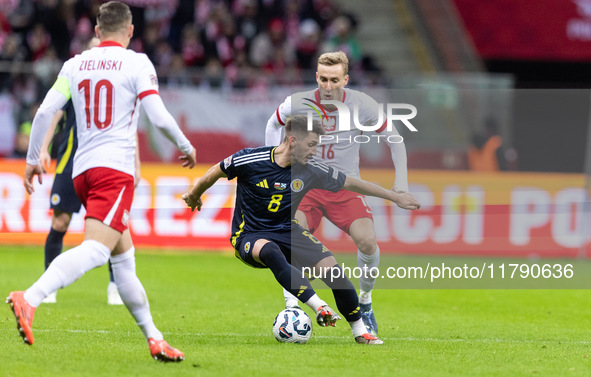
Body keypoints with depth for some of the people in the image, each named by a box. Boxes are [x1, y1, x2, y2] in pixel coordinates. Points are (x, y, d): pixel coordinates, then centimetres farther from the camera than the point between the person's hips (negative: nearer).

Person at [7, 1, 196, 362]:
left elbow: (45, 111, 4)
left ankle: (154, 338, 20)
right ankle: (29, 299, -42)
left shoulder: (75, 65, 12)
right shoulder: (137, 63, 0)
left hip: (82, 170, 7)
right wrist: (186, 146, 11)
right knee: (95, 249, -21)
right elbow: (159, 117, -7)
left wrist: (33, 159, 15)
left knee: (124, 255, 16)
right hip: (116, 169, -7)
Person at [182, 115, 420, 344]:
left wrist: (395, 197, 8)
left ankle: (360, 331, 2)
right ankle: (319, 308, -44)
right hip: (249, 237, -4)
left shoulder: (310, 170, -7)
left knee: (331, 267, -16)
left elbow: (350, 183, 5)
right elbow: (214, 173, 0)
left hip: (287, 232, 4)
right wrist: (193, 196, 17)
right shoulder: (249, 160, -18)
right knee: (270, 251, -41)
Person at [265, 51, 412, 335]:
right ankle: (291, 308, -16)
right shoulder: (298, 104, -9)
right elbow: (273, 124, 13)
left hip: (345, 187, 0)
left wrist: (401, 180, -3)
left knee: (367, 240, -22)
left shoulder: (362, 104, -9)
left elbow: (394, 138, 4)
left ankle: (365, 302, 5)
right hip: (306, 185, 0)